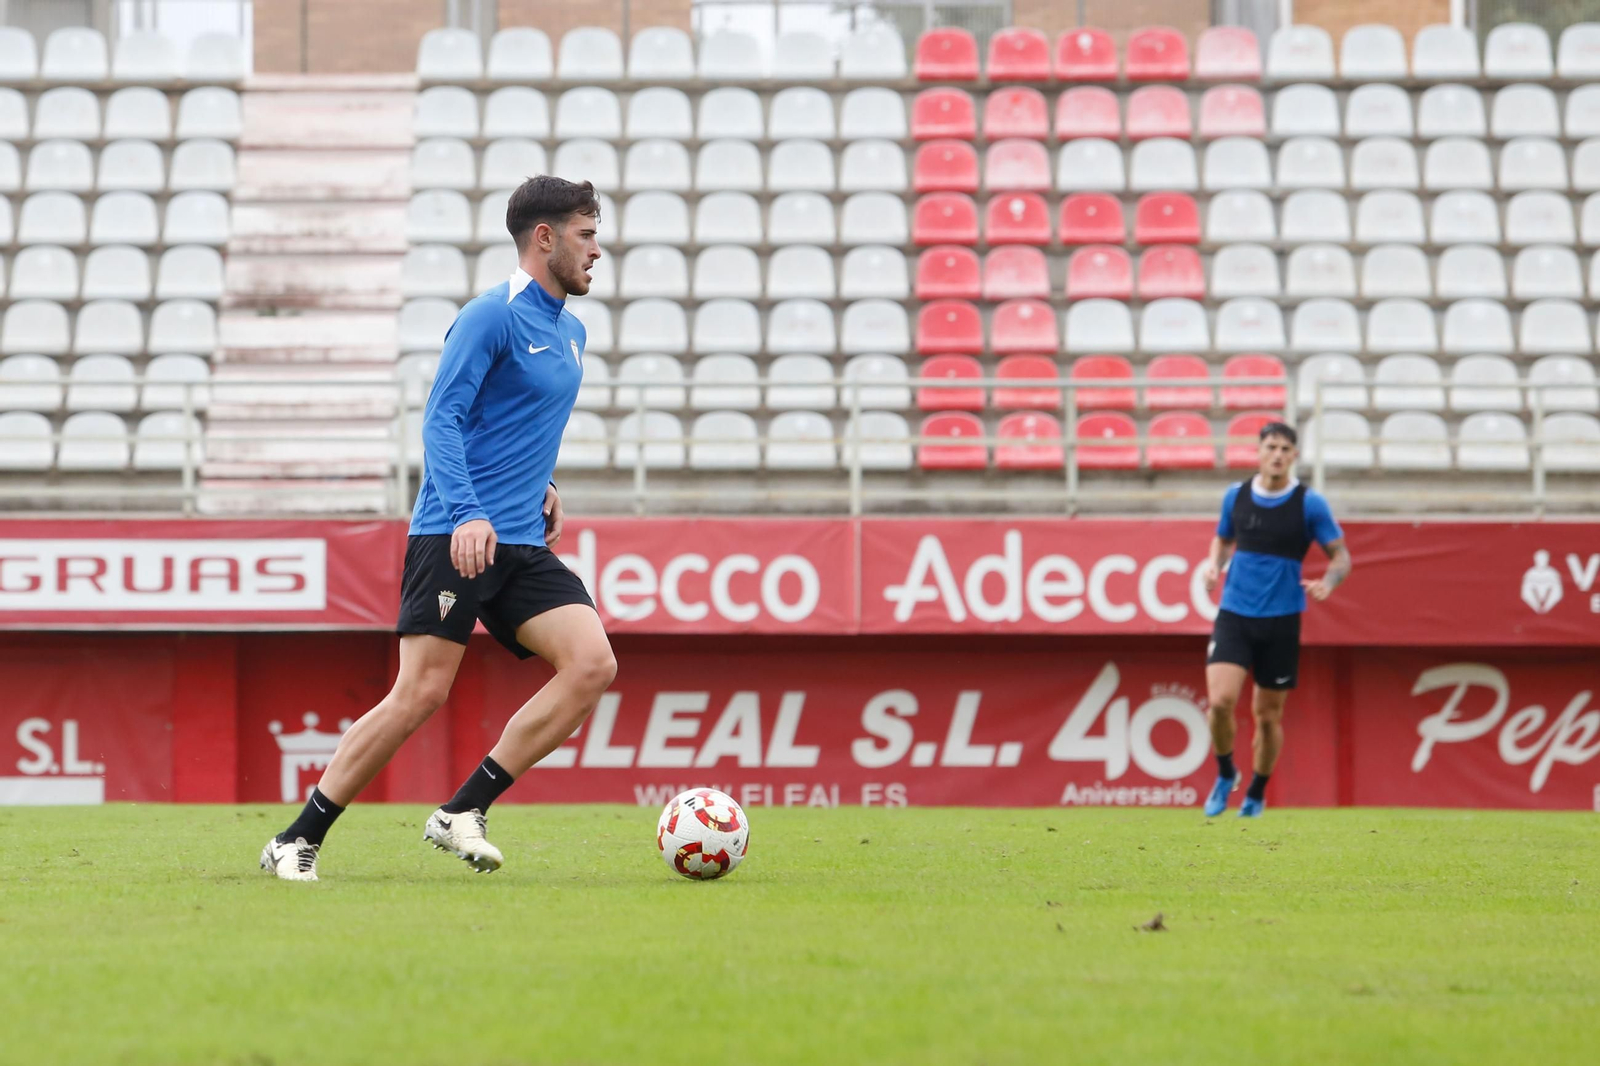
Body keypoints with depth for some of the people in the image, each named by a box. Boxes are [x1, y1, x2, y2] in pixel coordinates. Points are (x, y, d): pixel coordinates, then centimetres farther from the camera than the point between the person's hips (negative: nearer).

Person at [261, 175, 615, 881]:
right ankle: (297, 842, -2)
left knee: (592, 664, -12)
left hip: (521, 545, 8)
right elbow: (441, 419, -14)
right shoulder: (492, 316, -7)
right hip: (454, 535, -8)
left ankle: (462, 814, -9)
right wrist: (468, 512, -26)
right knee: (421, 693, -14)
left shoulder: (571, 333, 20)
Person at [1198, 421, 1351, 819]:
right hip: (1234, 615, 1)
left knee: (1268, 714, 7)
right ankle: (1225, 773, 10)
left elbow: (1341, 556, 1)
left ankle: (1257, 794, 28)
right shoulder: (1236, 496, 4)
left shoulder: (1309, 504, -5)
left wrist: (1327, 582, -21)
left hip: (1281, 621, -1)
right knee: (1220, 700, -16)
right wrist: (1215, 564, 0)